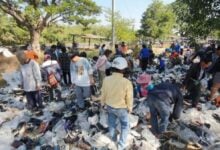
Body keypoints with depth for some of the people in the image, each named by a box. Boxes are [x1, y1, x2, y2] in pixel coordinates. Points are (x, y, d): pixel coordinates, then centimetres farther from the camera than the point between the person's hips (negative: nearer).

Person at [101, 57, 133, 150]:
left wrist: (103, 103, 13)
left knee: (111, 123, 28)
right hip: (121, 108, -3)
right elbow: (129, 98, -19)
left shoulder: (106, 80, -21)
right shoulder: (126, 82, -32)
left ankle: (113, 138, 53)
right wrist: (130, 108, 1)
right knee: (125, 125, 23)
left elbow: (103, 94, -6)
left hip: (109, 106, 4)